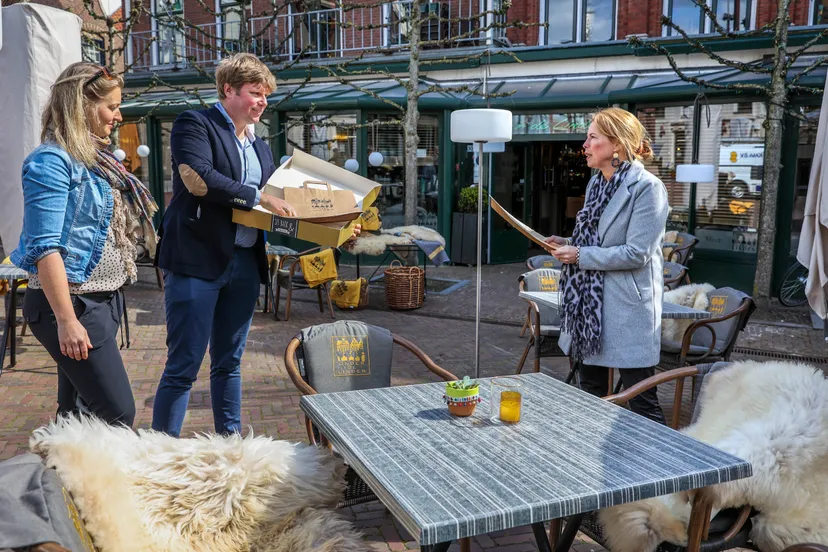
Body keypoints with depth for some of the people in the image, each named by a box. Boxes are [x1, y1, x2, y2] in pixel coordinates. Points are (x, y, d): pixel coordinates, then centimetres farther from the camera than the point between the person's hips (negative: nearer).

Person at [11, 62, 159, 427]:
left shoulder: (94, 158, 13)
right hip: (70, 302, -9)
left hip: (100, 299, 9)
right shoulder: (52, 161, -13)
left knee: (78, 413, 15)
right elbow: (45, 247, -19)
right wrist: (66, 320, -22)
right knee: (117, 414, -7)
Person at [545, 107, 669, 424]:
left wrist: (580, 255, -16)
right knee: (591, 393, 18)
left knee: (641, 401, 0)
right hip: (591, 305, 8)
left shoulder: (647, 188, -13)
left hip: (627, 310, -8)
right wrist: (567, 244, 3)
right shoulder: (596, 183, 12)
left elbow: (637, 253, -19)